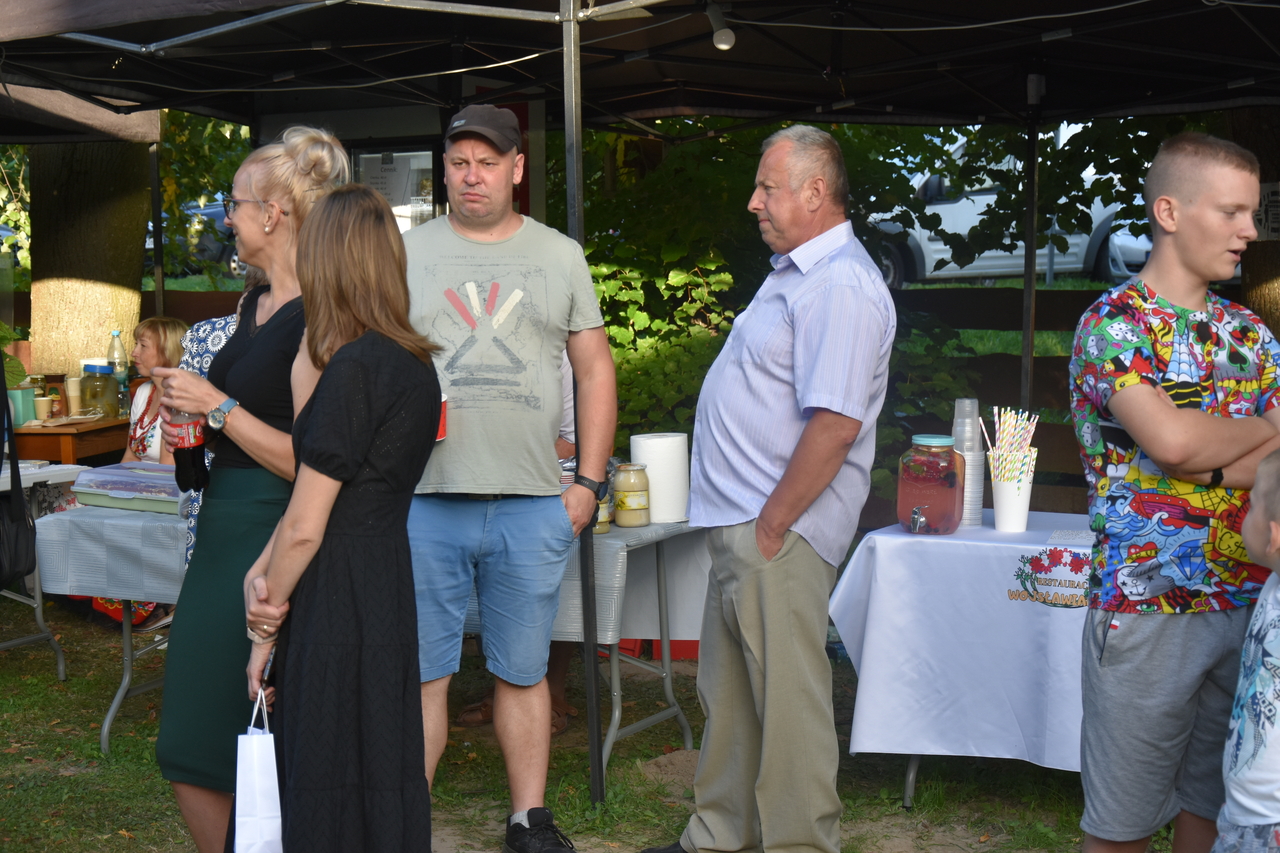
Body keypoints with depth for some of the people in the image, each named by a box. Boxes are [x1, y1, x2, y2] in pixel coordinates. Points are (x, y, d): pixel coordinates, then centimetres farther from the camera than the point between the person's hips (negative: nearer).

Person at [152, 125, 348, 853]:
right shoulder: (255, 304, 13)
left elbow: (307, 460, -19)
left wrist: (217, 406, -15)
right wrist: (189, 424, 11)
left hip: (274, 537, -9)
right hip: (224, 526, 9)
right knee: (193, 755, 14)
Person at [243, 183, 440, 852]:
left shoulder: (353, 369, -18)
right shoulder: (415, 365, 9)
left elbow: (305, 527, -16)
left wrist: (265, 627, -3)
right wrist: (260, 572, 1)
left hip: (337, 608, -8)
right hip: (390, 590, 8)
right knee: (386, 775, 15)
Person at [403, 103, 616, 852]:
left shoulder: (561, 256, 10)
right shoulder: (406, 254, 7)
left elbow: (596, 370, 11)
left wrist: (590, 481, 3)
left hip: (533, 505, 1)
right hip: (426, 500, 0)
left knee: (523, 671, 10)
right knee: (420, 671, 4)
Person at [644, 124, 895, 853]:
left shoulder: (841, 286, -18)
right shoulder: (795, 273, 16)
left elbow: (834, 425, -25)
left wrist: (771, 524, -20)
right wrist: (743, 520, 18)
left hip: (778, 534, -10)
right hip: (740, 524, 11)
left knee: (786, 702, -1)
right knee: (731, 695, 18)